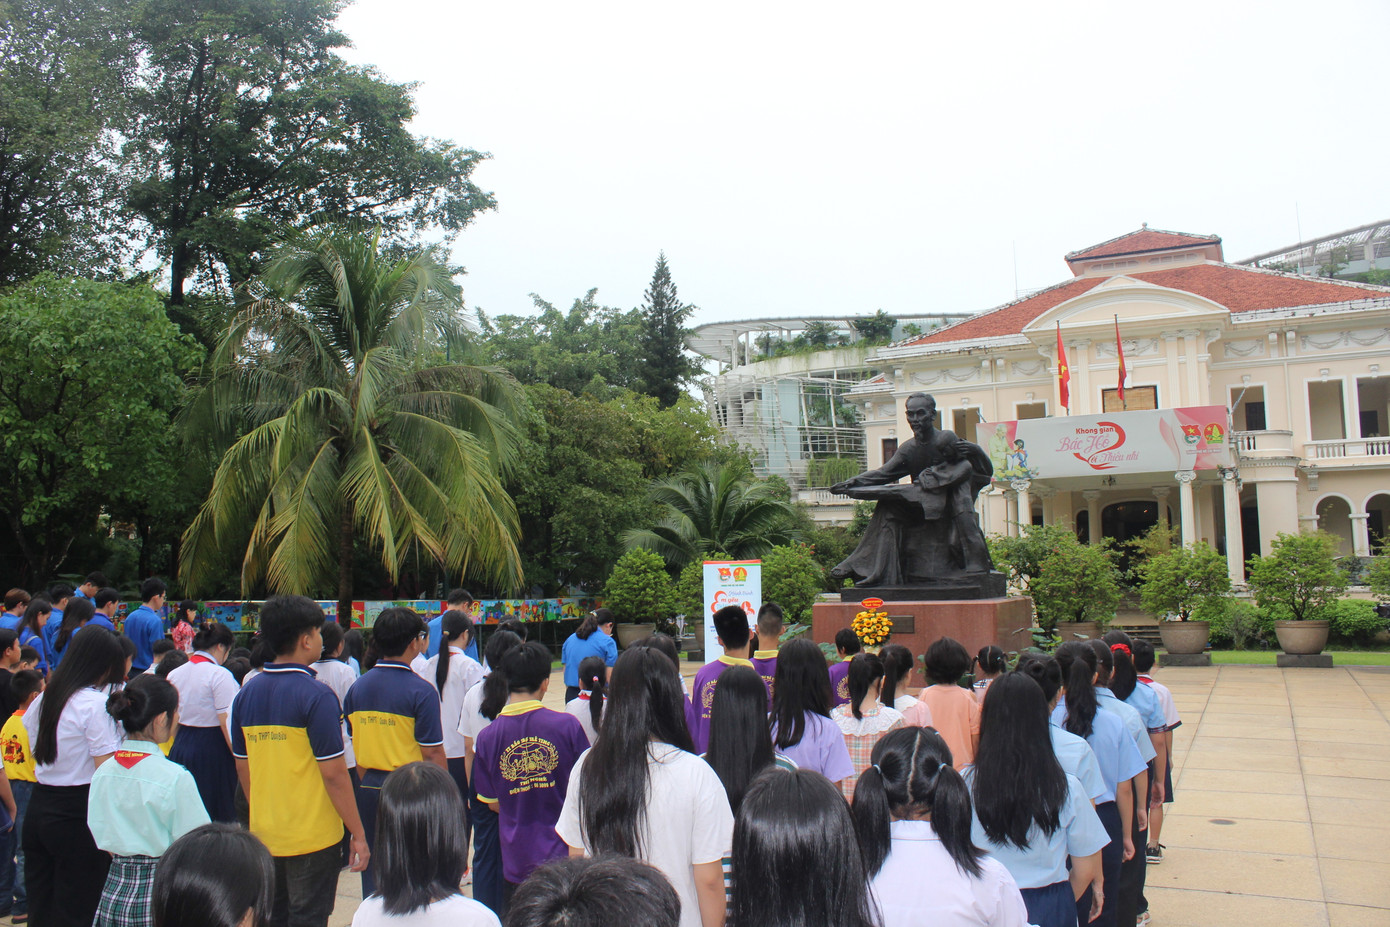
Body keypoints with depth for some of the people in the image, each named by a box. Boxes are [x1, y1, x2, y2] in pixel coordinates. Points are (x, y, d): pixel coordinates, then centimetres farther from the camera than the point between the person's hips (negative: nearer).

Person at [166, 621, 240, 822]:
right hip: (212, 749, -7)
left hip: (180, 747, 7)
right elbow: (226, 724, -16)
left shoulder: (174, 675, 8)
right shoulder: (219, 674, -13)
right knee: (220, 814, 2)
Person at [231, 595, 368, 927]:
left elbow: (242, 767, 10)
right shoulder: (316, 695, -18)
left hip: (264, 834, 6)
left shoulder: (247, 694, 2)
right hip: (312, 836, -6)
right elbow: (333, 773, -19)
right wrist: (357, 832, -12)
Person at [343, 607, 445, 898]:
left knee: (373, 874, 16)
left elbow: (355, 746, 10)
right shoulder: (421, 691, -15)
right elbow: (432, 756, -15)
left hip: (369, 790, 6)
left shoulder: (357, 688, 3)